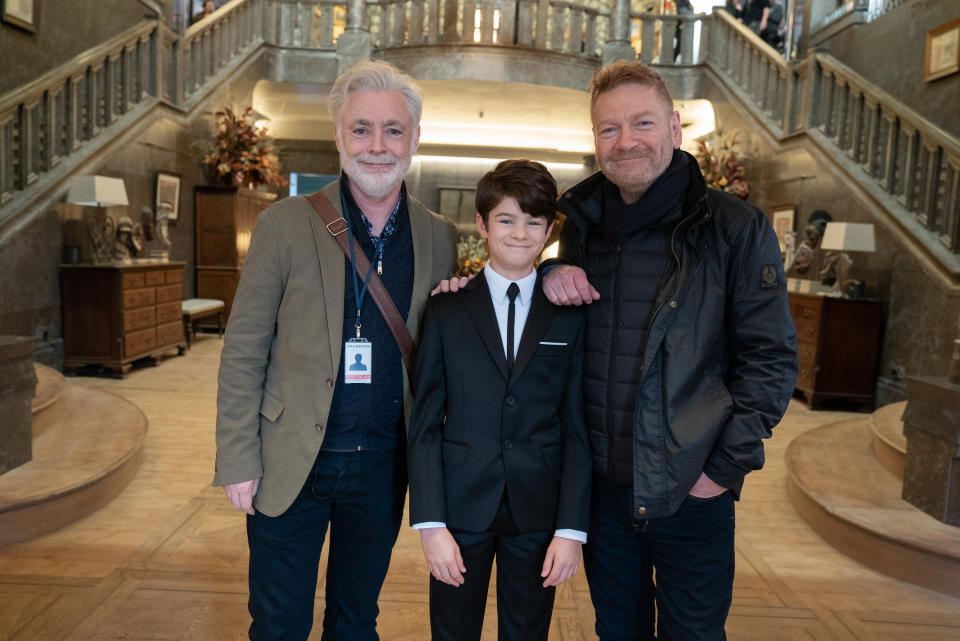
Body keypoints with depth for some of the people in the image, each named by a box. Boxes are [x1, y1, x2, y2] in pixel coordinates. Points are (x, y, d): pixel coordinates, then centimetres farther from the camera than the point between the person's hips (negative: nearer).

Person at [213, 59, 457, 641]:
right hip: (291, 463, -2)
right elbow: (244, 350, -5)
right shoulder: (285, 225, -7)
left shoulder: (441, 238, 1)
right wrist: (238, 461, -7)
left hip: (382, 467, 3)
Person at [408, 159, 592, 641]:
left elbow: (577, 428, 0)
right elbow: (424, 424, -3)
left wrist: (572, 528, -4)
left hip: (539, 514, 1)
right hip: (461, 510, 0)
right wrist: (430, 523, -8)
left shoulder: (570, 317, 1)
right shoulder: (445, 311, -1)